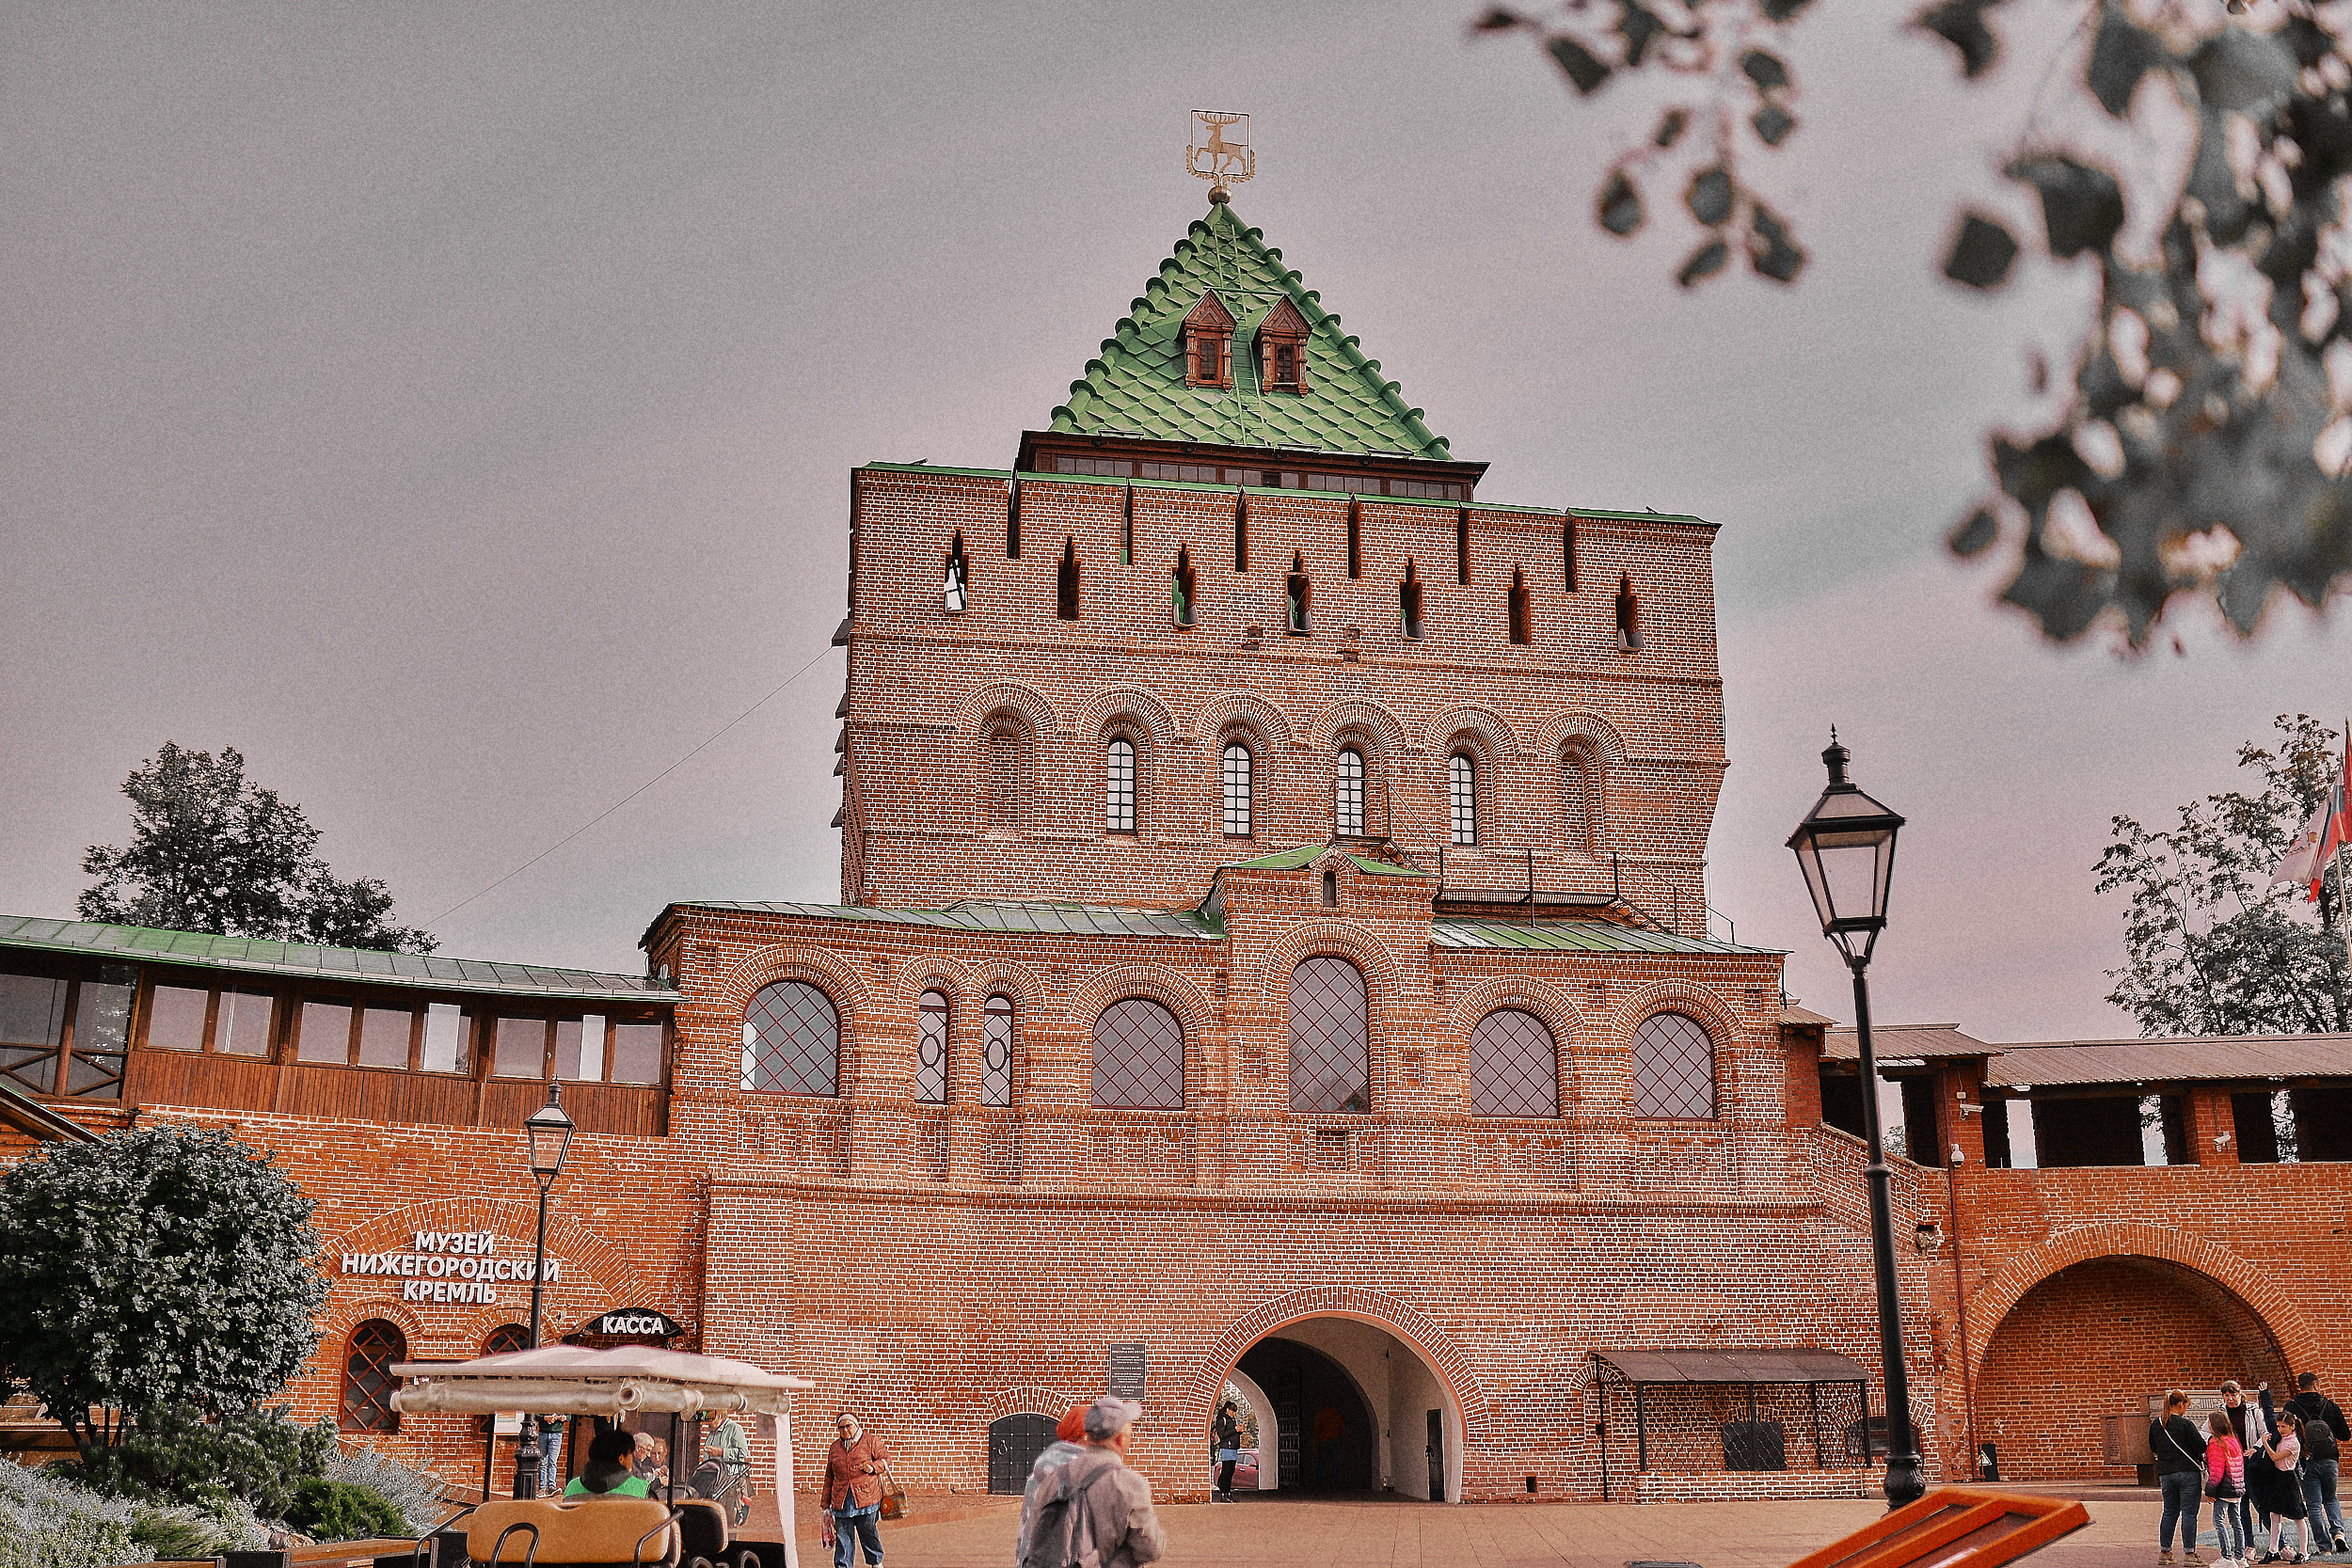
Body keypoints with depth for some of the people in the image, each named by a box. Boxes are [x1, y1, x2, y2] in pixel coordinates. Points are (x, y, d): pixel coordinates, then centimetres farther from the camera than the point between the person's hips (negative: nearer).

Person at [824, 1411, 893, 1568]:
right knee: (843, 1536, 1)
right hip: (841, 1500, 3)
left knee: (868, 1532, 4)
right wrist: (826, 1504, 16)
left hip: (866, 1496, -3)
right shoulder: (835, 1447, 15)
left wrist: (873, 1467, -14)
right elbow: (829, 1477, 18)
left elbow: (886, 1459, 7)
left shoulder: (870, 1441, 4)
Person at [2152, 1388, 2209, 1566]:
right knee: (2189, 1513, -1)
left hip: (2165, 1473, 5)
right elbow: (2201, 1447, -10)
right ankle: (2189, 1553, -2)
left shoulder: (2155, 1425, 5)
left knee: (2170, 1512, 13)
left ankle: (2165, 1551, 14)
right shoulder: (2186, 1424, -12)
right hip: (2188, 1471, -5)